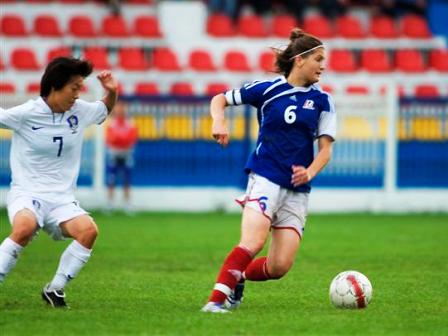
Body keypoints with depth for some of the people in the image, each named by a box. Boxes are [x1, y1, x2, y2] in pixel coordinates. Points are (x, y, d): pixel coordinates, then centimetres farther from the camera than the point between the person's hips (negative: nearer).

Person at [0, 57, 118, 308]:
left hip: (62, 199, 4)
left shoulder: (80, 111, 5)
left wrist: (112, 92, 6)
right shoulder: (26, 114, -8)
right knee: (25, 227, -38)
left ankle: (55, 288, -9)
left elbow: (105, 110, 26)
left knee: (88, 230, -26)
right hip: (27, 194, -4)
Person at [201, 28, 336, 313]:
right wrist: (219, 121, -10)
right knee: (254, 242, -27)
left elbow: (325, 150, 3)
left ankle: (237, 278, 22)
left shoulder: (322, 100, 7)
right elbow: (220, 100, 11)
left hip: (298, 189, 3)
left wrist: (310, 172, -17)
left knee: (280, 267, -5)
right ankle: (217, 299, -22)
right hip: (265, 178, -3)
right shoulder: (267, 89, 1)